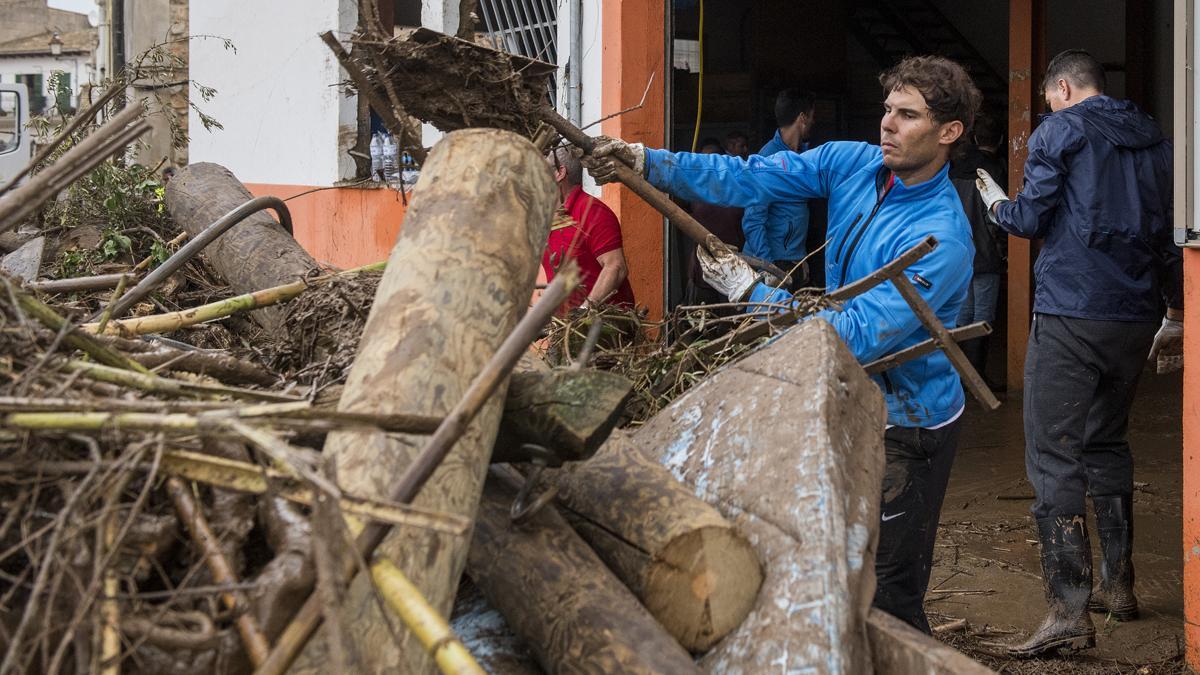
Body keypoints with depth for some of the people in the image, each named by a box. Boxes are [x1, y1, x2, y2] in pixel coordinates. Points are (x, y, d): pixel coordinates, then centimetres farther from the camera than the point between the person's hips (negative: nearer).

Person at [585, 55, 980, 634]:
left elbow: (857, 337, -28)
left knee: (888, 599, -4)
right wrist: (646, 163, -18)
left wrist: (749, 289, -24)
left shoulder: (941, 238, -26)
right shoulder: (855, 163, -2)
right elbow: (749, 180, -6)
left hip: (906, 423, -8)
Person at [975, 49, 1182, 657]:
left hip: (1070, 317, -7)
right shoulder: (1152, 139, 15)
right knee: (1107, 446, 22)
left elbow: (1031, 219, -5)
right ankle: (1118, 585, 27)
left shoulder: (1058, 131, -3)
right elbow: (1171, 233, 19)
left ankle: (1069, 610, -17)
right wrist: (1175, 315, 29)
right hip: (1135, 317, 7)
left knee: (1053, 458, -8)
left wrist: (997, 203, 18)